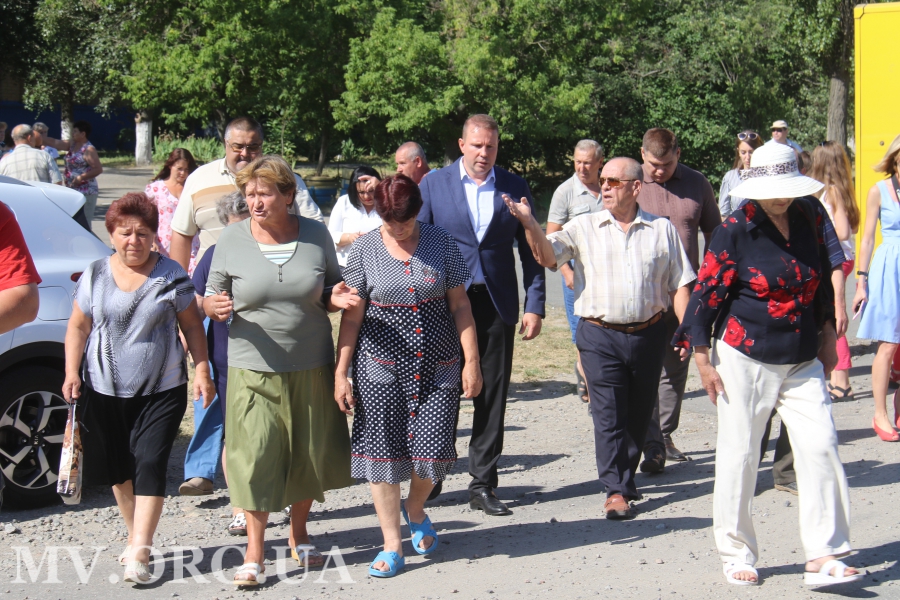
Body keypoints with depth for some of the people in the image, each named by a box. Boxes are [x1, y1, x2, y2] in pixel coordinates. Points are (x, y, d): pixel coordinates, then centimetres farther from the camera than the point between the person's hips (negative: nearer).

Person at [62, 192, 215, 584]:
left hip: (162, 390, -3)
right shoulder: (94, 275, 4)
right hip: (104, 390, 3)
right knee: (118, 469, 11)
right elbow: (78, 328, 8)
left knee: (149, 464, -10)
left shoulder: (171, 275, -1)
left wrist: (202, 370, -5)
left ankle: (139, 554, -10)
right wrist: (72, 372, -3)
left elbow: (192, 326, 4)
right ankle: (136, 535, 30)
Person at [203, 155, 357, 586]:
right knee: (255, 456, -6)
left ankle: (298, 535, 33)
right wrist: (214, 307, -18)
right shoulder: (231, 240, -3)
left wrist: (338, 298, -11)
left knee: (309, 453, 11)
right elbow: (212, 299, 4)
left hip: (312, 367, 2)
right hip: (253, 368, -2)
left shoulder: (316, 235, 0)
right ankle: (254, 553, 6)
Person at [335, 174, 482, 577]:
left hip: (437, 365, 0)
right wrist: (340, 372, 0)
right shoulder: (364, 250, 0)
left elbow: (460, 306, 4)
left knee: (433, 452, -5)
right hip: (381, 366, 0)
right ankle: (392, 546, 12)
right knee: (382, 454, 0)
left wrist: (471, 361, 0)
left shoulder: (440, 243, 2)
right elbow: (351, 315, 3)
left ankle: (415, 511, 28)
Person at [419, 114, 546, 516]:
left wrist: (535, 305, 0)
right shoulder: (433, 185, 3)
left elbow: (530, 250, 7)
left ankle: (483, 485, 12)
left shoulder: (515, 187, 6)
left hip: (497, 304, 1)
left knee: (492, 396, 4)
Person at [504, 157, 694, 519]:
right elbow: (547, 256, -10)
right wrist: (529, 223, -26)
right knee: (608, 415, -4)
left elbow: (679, 285, 7)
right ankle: (615, 490, 1)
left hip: (648, 334, 2)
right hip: (600, 335, -2)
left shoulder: (662, 230, 6)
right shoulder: (584, 227, 3)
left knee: (638, 414, 12)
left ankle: (625, 477, 30)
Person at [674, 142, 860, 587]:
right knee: (739, 453, 2)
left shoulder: (810, 217, 3)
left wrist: (827, 336, 16)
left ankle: (822, 557, -1)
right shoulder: (735, 230, -10)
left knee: (820, 445, -4)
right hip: (746, 358, -4)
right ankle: (736, 553, 16)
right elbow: (706, 293, -7)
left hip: (802, 361, 4)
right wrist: (703, 360, -8)